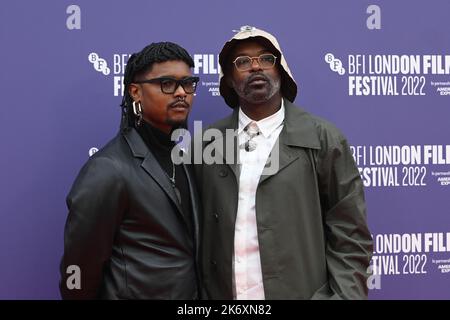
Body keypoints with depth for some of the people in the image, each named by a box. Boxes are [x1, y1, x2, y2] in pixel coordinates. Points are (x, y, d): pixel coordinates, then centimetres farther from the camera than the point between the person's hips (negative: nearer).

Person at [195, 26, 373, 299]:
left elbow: (349, 238, -5)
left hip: (302, 294, -2)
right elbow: (196, 231, 6)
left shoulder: (323, 139, -5)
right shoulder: (206, 143, 2)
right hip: (221, 295, 3)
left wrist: (346, 295, -12)